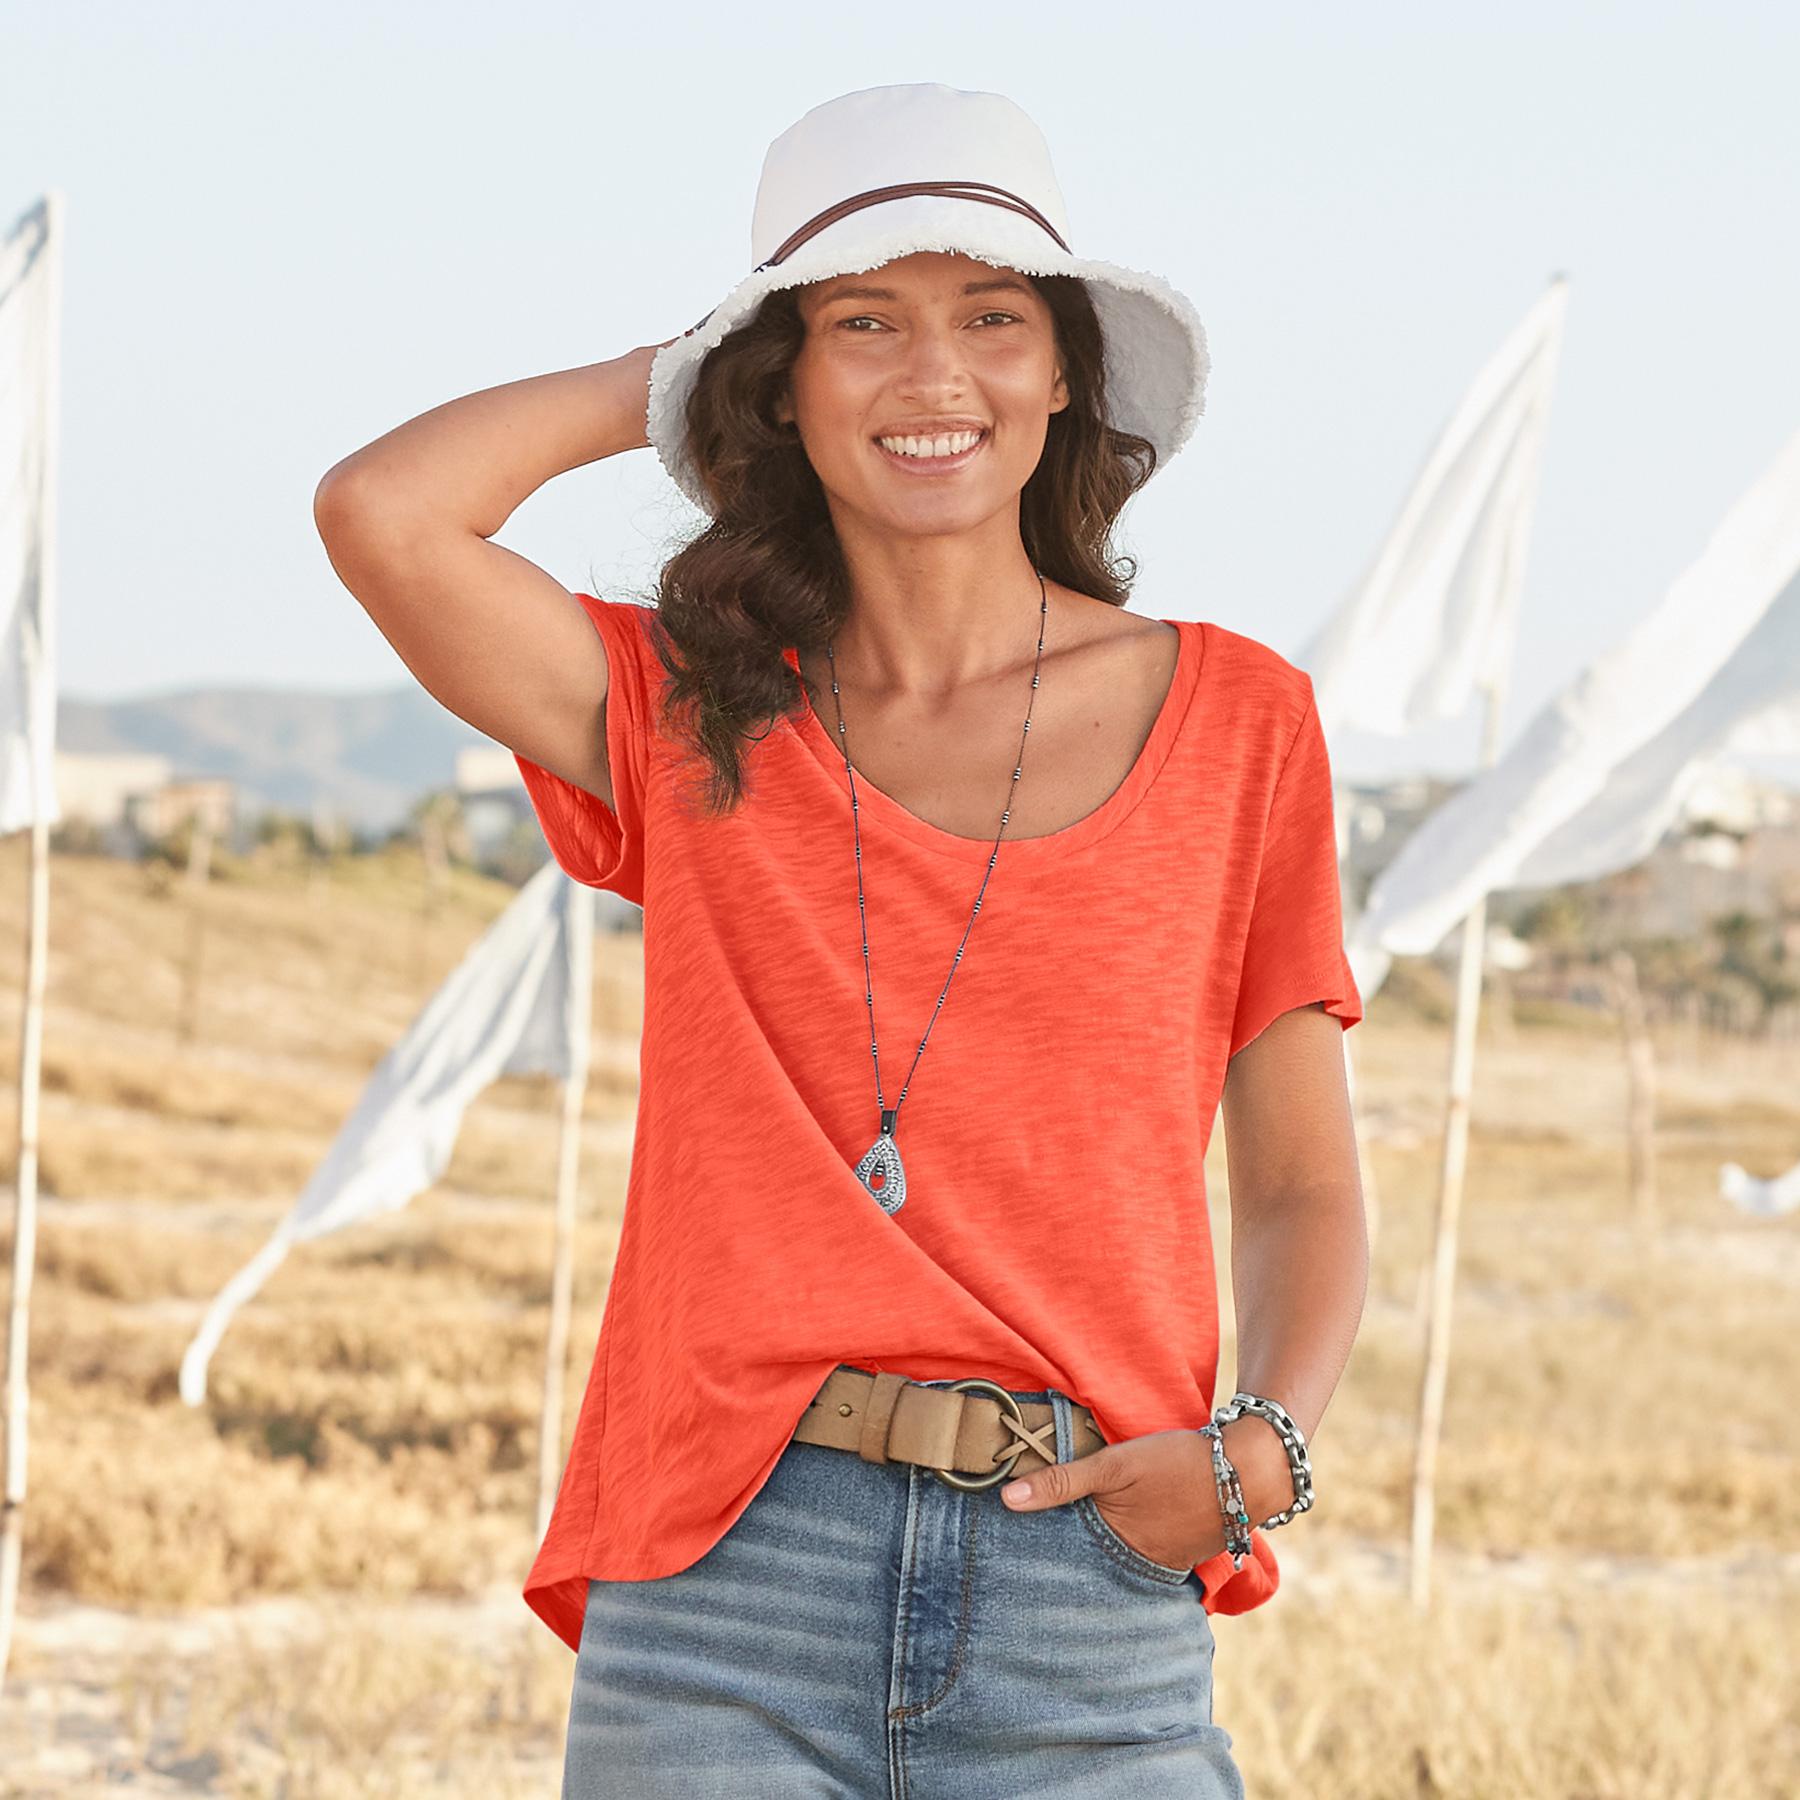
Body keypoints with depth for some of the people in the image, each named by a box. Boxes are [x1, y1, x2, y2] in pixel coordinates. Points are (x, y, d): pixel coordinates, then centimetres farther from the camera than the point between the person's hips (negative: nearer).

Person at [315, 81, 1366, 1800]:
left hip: (1089, 1611, 0)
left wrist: (1260, 1450, -5)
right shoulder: (695, 723, 9)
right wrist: (671, 373, 8)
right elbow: (379, 513, -7)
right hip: (724, 1598, 0)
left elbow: (1300, 1189, 14)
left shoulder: (1233, 722, 9)